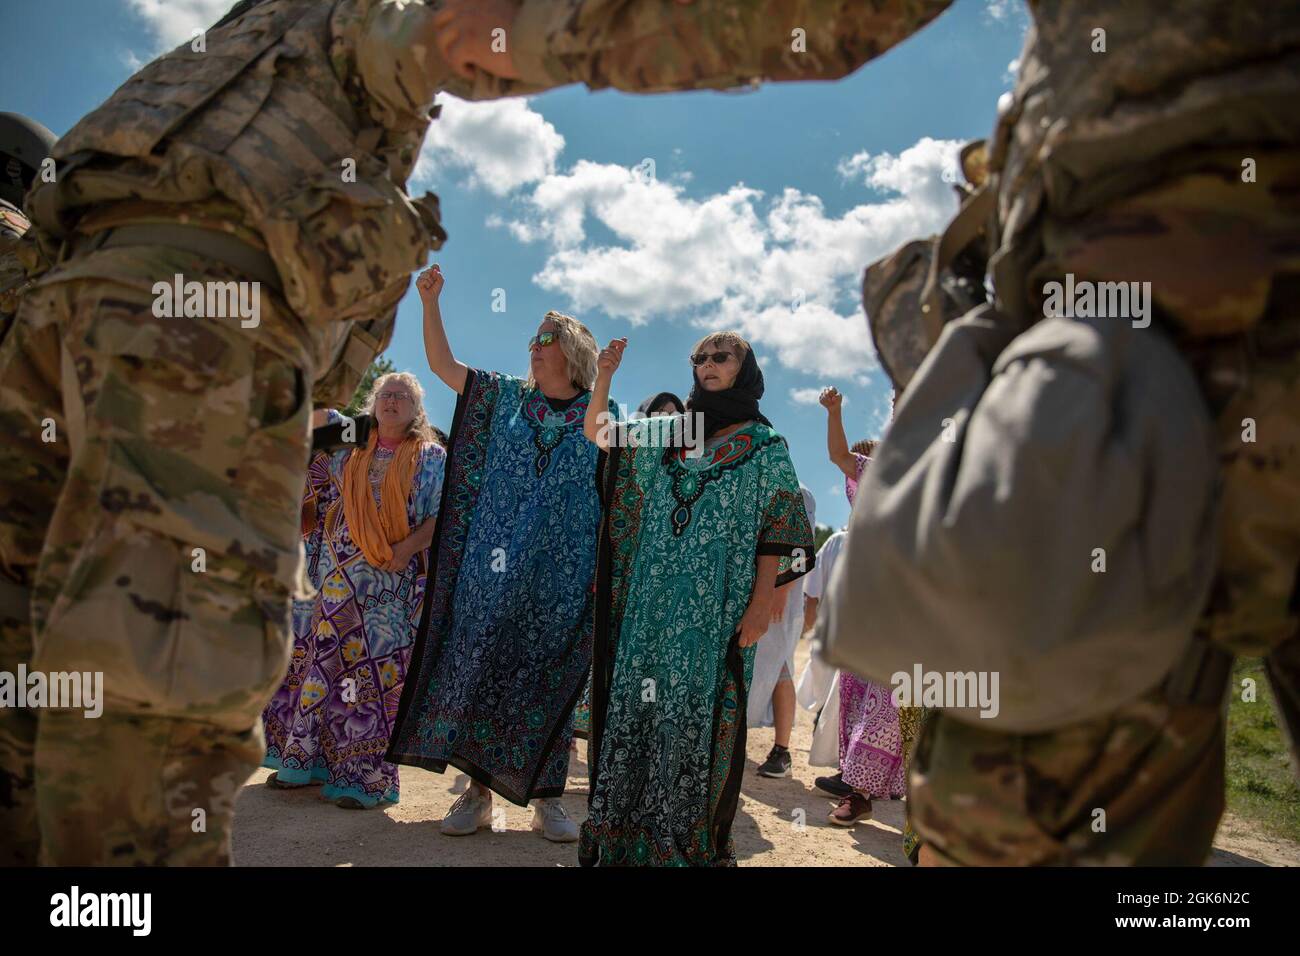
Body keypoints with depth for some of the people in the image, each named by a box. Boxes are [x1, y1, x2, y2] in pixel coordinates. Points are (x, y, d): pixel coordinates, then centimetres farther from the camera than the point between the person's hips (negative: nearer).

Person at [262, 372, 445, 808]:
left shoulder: (430, 457, 5)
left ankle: (368, 776, 1)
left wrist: (409, 547, -18)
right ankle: (310, 759, 19)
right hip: (337, 573, 4)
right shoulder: (351, 444, 16)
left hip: (389, 580, -4)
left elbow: (440, 516, -3)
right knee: (319, 658, 6)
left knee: (372, 668, -6)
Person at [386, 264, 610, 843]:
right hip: (495, 567, 2)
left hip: (562, 576, -2)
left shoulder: (600, 414, 5)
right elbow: (443, 364, 8)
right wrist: (430, 302, 0)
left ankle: (546, 799, 11)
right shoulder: (508, 396, 10)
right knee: (480, 669, 1)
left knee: (549, 679, 1)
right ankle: (478, 792, 10)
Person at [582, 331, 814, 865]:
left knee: (699, 711, -3)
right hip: (653, 598, 4)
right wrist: (604, 376, 3)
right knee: (640, 703, 4)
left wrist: (762, 601, -11)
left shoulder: (765, 446, 3)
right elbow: (598, 434, 17)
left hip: (715, 605, -4)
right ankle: (628, 826, 14)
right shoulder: (667, 435, 15)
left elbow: (775, 530, -2)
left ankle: (690, 836, 9)